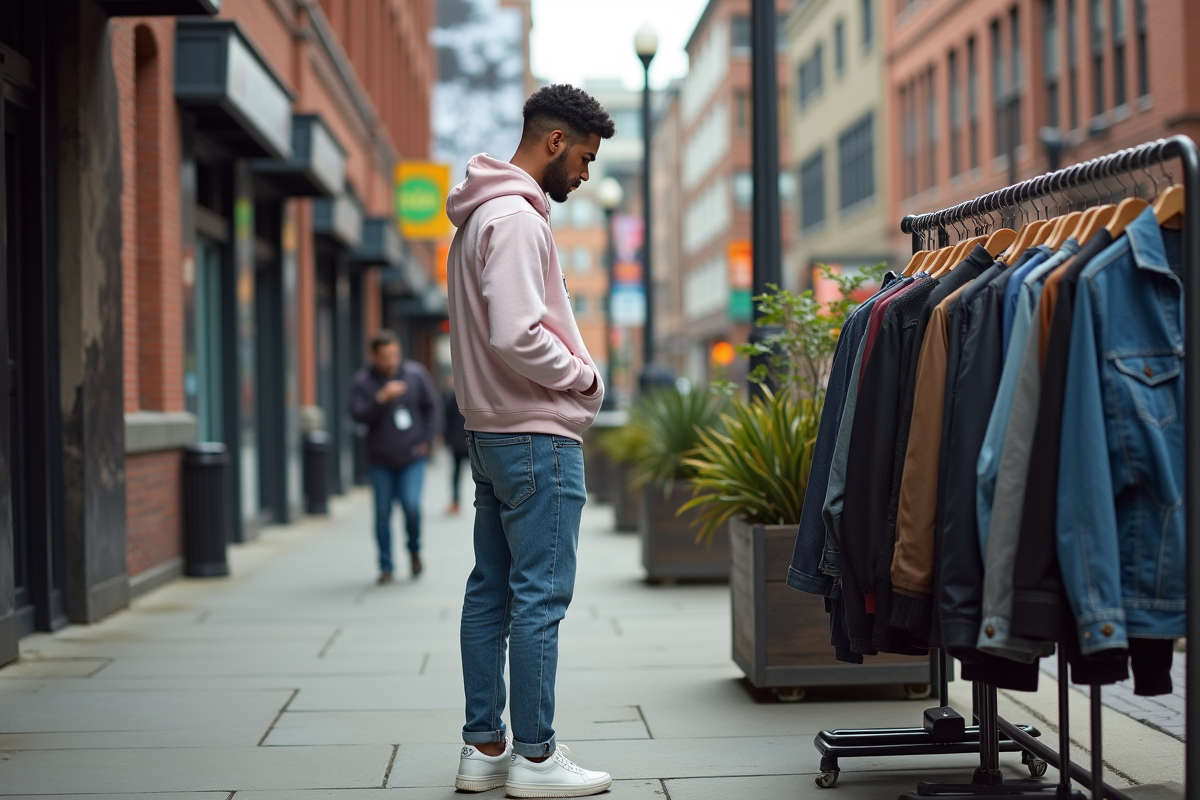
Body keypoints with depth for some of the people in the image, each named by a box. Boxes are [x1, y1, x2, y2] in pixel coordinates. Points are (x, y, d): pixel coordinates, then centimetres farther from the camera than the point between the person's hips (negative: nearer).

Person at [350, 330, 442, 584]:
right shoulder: (363, 381, -3)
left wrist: (428, 439, 1)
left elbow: (433, 405, 7)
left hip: (412, 457, -1)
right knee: (383, 513, 3)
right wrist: (381, 399, -26)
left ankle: (414, 550, 15)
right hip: (381, 460, 1)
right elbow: (358, 415, -13)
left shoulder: (415, 373, -1)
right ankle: (386, 567, 14)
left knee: (412, 506, -14)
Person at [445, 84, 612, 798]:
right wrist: (584, 376, -10)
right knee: (540, 596, -4)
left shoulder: (480, 217, 17)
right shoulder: (516, 217, -15)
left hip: (491, 432, 10)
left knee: (491, 591, 12)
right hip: (537, 436, -10)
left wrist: (574, 370, 11)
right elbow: (517, 337, -25)